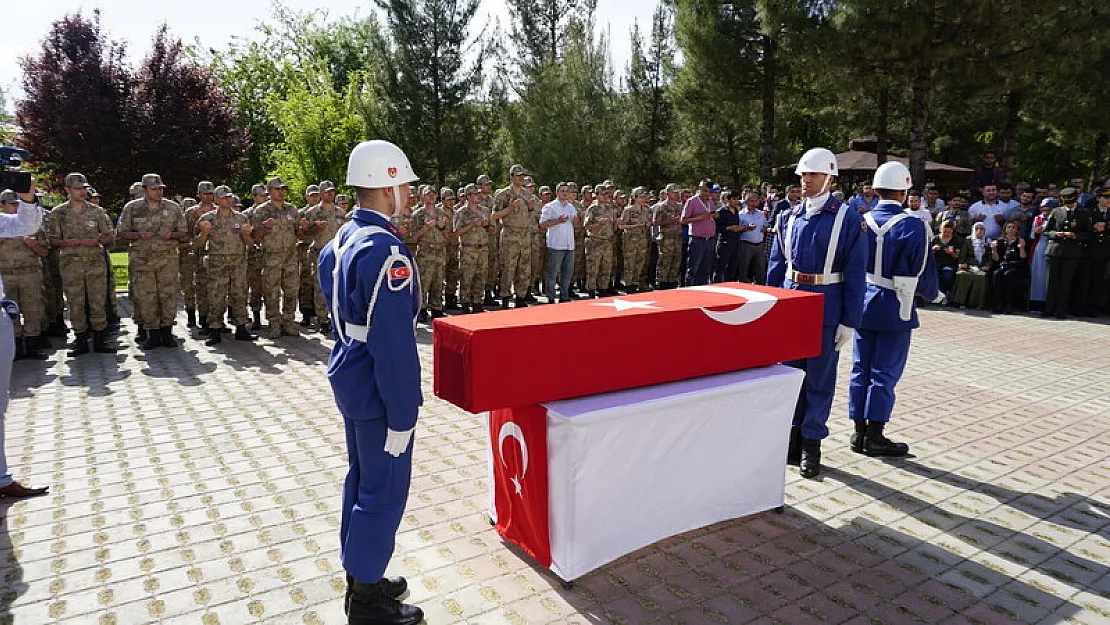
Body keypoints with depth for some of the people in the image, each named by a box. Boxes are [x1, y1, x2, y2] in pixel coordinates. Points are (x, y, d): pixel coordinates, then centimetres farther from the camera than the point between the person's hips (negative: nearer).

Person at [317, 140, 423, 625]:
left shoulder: (345, 236, 7)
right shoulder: (386, 251, -25)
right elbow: (393, 343, -27)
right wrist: (401, 415, -21)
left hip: (349, 378, 10)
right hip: (376, 390, -10)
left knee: (361, 478, 21)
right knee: (384, 490, 4)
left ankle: (359, 573, 37)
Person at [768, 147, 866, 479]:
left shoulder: (848, 219, -6)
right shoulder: (789, 218, 7)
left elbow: (855, 274, -7)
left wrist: (849, 322, -10)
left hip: (827, 308, -4)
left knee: (820, 378, 6)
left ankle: (811, 442, 18)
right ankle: (793, 434, 26)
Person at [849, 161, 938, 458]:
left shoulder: (861, 221, 1)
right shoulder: (912, 225, -12)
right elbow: (923, 269, -6)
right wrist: (930, 294, 14)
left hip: (863, 304, 4)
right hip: (895, 308, -4)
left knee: (861, 369, 10)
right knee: (885, 373, 2)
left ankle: (859, 433, 17)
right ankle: (875, 436, 8)